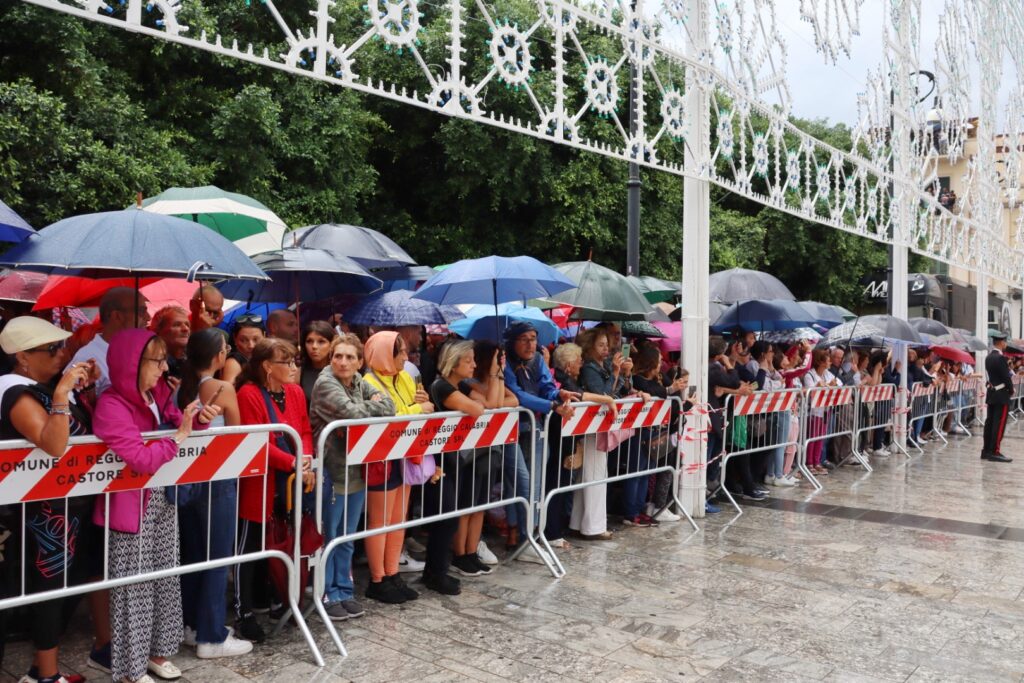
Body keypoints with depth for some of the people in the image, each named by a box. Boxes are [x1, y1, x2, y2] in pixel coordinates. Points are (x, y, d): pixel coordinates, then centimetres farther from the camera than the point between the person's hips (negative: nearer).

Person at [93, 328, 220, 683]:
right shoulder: (111, 406, -21)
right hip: (132, 507, -8)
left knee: (164, 577, 17)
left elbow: (175, 419, 19)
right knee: (134, 586, 3)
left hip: (163, 500, 8)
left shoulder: (156, 394, 2)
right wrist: (180, 436, -18)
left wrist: (199, 418, -2)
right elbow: (142, 458, -26)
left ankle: (156, 651, 32)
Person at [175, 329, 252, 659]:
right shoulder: (223, 389, -13)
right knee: (217, 558, 2)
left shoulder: (182, 388, 3)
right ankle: (212, 637, 8)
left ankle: (192, 625, 28)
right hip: (216, 479, -7)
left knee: (192, 554, 16)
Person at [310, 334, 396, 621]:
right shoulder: (324, 383, -12)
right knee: (328, 537, 5)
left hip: (357, 472, 7)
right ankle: (328, 595, 17)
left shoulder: (360, 383, 10)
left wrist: (369, 405, -12)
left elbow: (389, 405, 3)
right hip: (331, 474, -7)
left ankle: (344, 591, 25)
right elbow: (351, 413, -24)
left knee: (347, 538, 15)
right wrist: (374, 405, -8)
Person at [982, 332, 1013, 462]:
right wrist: (1011, 390, -2)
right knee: (999, 424, -5)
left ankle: (986, 450, 14)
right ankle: (995, 452, -5)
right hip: (1001, 395, -9)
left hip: (991, 393, 9)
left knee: (990, 422, 11)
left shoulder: (988, 357, 10)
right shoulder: (1000, 358, -17)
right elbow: (1006, 376, -16)